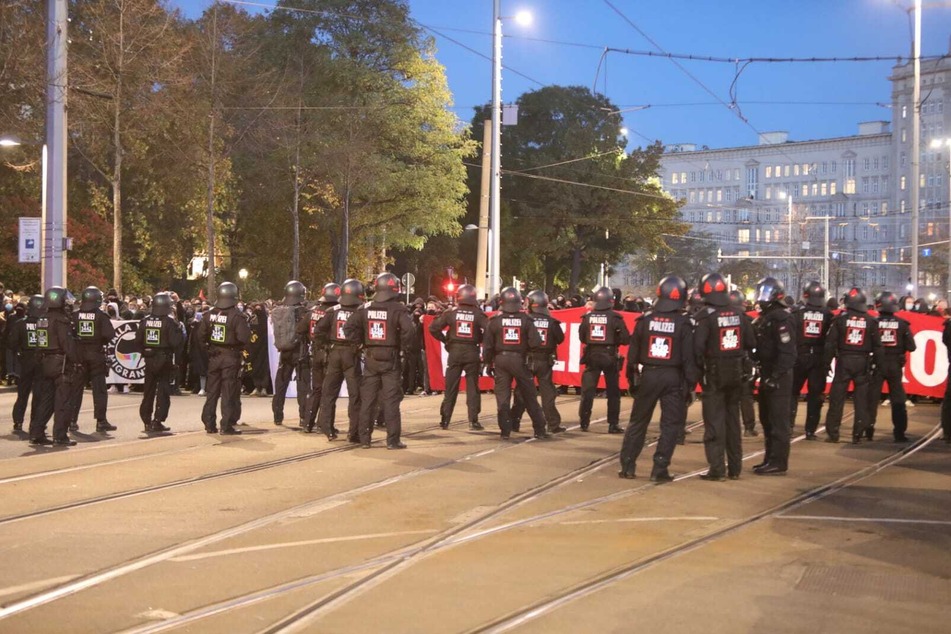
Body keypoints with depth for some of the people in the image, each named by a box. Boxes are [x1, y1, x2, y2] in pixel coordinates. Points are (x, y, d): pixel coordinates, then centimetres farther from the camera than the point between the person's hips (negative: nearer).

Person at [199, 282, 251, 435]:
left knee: (212, 391, 13)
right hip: (231, 357, -5)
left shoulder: (209, 314, 0)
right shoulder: (237, 315, -16)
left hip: (214, 356, 5)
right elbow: (244, 338, -22)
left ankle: (209, 424, 17)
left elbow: (201, 336, 1)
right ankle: (227, 426, -1)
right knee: (229, 393, 0)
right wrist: (248, 328, -3)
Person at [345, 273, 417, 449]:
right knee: (391, 401, 0)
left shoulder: (365, 309, 3)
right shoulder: (398, 309, -10)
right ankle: (393, 440, 0)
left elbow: (349, 328, -1)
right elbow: (408, 332, -21)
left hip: (370, 358, 4)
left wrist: (361, 343, 9)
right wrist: (409, 349, -6)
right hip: (390, 359, -4)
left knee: (368, 399, 11)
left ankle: (365, 438, 14)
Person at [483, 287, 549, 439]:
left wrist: (488, 363, 10)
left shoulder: (495, 320, -1)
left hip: (501, 360, 0)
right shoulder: (526, 320, -2)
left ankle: (505, 431, 2)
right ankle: (540, 429, 12)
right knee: (529, 396, 9)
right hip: (520, 360, 0)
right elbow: (535, 342, -10)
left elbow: (488, 345, 0)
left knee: (502, 396, 5)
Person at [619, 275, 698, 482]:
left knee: (638, 421, 13)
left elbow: (633, 353, 4)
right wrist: (691, 384, -1)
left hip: (648, 375, 2)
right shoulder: (683, 324, -5)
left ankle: (627, 465, 14)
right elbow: (689, 358, -7)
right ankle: (660, 469, 0)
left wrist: (632, 378, 13)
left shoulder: (645, 320, 1)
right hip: (673, 378, -2)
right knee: (670, 424, 5)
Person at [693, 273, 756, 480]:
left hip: (714, 374, -5)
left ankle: (717, 470, -1)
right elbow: (751, 343, 4)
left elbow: (698, 347, -20)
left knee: (714, 422, 0)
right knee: (733, 420, 15)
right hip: (736, 373, 5)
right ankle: (735, 469, 21)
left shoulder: (704, 317, -14)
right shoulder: (739, 314, 4)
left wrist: (700, 365, -4)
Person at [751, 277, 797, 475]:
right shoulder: (764, 318, 15)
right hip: (767, 375, 10)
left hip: (778, 377, -10)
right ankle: (770, 459, 26)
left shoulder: (781, 319, -16)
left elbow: (787, 352, -23)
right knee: (766, 419, 17)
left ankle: (778, 463, -1)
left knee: (778, 420, -5)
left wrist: (776, 376, -24)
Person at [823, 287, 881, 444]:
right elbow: (877, 346, 3)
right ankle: (857, 435, 4)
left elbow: (831, 342, -4)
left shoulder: (840, 318, -3)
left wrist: (827, 362, 2)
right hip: (863, 363, 1)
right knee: (861, 400, 6)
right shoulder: (870, 321, 1)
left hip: (843, 361, -1)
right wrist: (877, 363, 11)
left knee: (836, 398, 4)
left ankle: (832, 433, 4)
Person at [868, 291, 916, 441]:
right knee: (898, 399, 9)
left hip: (878, 364, -1)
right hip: (895, 365, 1)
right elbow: (911, 347, -5)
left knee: (872, 397, 9)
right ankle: (899, 433, 8)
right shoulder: (902, 324, -5)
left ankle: (869, 430, 8)